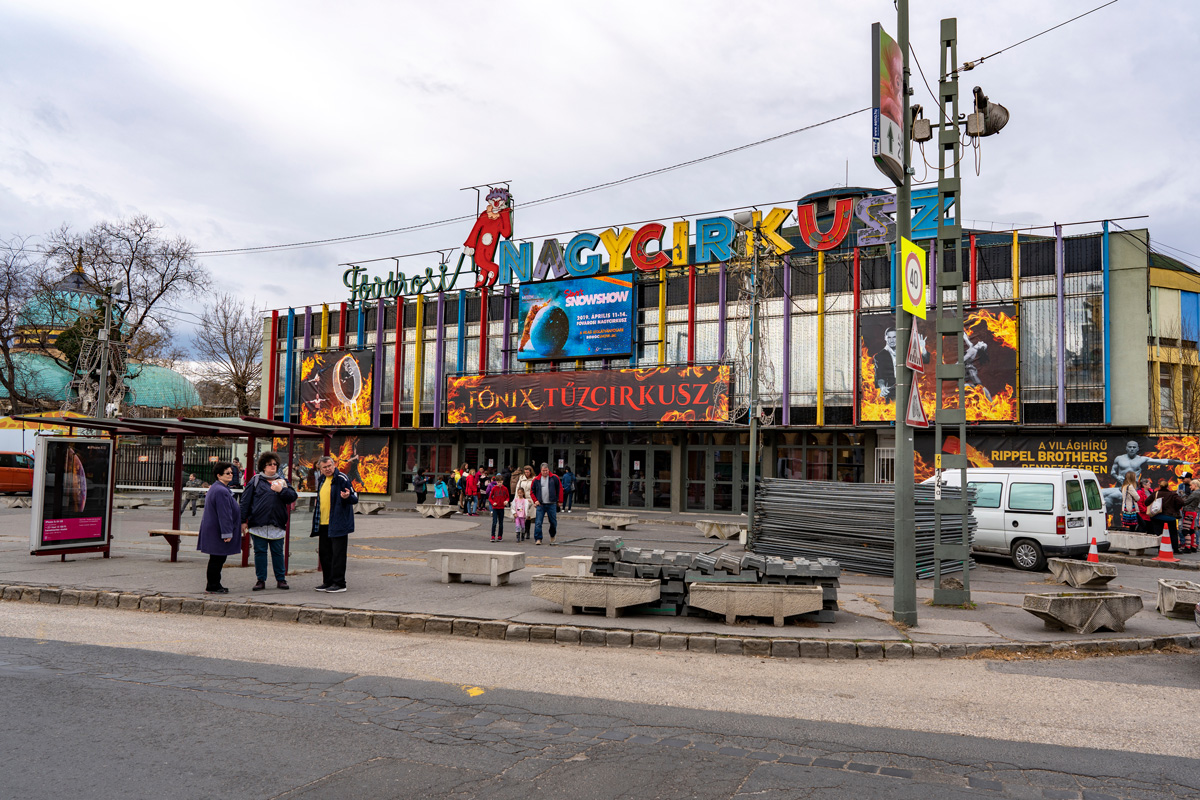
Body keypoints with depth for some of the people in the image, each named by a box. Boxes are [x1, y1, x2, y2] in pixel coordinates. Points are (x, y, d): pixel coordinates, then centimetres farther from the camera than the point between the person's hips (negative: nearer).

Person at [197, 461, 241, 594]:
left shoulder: (215, 488, 16)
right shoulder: (221, 491, -21)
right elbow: (224, 514, -23)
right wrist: (227, 533, -21)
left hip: (213, 530, 11)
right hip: (217, 532, -11)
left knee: (217, 559, 16)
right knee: (217, 559, -2)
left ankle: (214, 585, 23)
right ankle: (212, 586, 5)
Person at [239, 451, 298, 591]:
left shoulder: (282, 481, 13)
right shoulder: (255, 480, 7)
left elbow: (292, 497, 5)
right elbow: (245, 501, 4)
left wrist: (281, 490, -12)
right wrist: (244, 521, 0)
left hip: (277, 524, 1)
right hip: (258, 523, -1)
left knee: (278, 552, 6)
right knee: (260, 552, 4)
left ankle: (281, 579, 14)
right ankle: (261, 580, 13)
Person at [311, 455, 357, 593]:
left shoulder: (341, 478, -9)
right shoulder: (321, 480, 15)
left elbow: (355, 497, -10)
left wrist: (348, 496, -31)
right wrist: (316, 518, 20)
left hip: (338, 524, -8)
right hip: (323, 524, 8)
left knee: (338, 553, -5)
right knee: (324, 553, 12)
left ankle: (339, 583, 1)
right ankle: (328, 582, 22)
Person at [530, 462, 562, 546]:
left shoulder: (554, 478, 1)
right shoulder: (536, 480, 5)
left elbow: (560, 489, 7)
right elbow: (532, 491, 12)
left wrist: (559, 500, 6)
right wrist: (535, 500, 0)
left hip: (551, 504, 0)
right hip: (540, 505, 0)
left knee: (553, 522, 8)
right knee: (538, 522, -8)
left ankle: (552, 536, 32)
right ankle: (538, 539, -2)